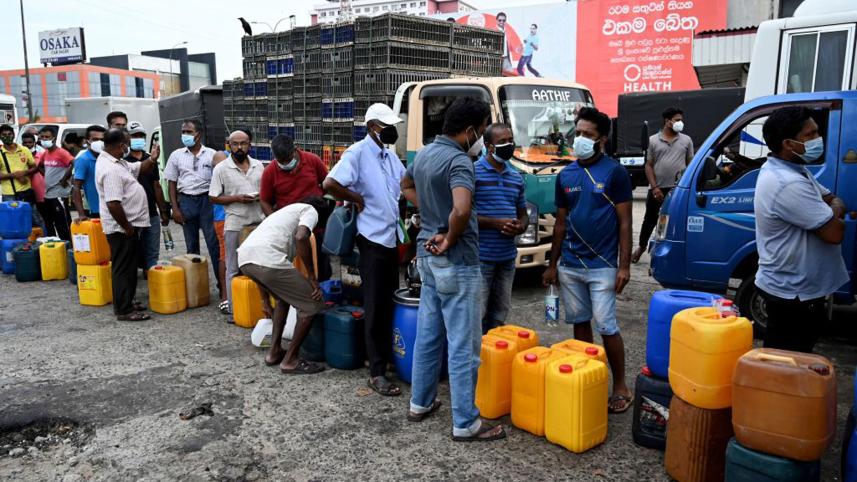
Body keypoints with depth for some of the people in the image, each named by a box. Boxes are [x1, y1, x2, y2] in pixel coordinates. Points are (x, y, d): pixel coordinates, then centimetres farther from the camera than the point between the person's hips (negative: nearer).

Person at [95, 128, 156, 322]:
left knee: (129, 267, 19)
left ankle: (126, 302, 30)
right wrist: (127, 227, -21)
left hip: (128, 225, 10)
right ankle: (124, 310, 5)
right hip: (122, 228, -10)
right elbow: (113, 204, -29)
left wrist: (152, 159, 3)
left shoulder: (116, 161, 9)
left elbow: (139, 168, 22)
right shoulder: (110, 170, -23)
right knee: (123, 268, -2)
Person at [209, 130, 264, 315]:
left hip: (259, 222, 3)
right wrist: (237, 198, -14)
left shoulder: (258, 165, 9)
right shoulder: (221, 168, -1)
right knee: (234, 268, 3)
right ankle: (233, 306, 11)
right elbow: (213, 197, -2)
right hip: (235, 225, -3)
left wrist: (262, 196, -7)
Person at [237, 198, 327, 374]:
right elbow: (301, 237, -10)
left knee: (284, 298, 31)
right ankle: (290, 360, 12)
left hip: (244, 258, 9)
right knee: (312, 304, 6)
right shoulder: (311, 210, 15)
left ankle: (274, 352, 32)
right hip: (267, 260, -9)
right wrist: (312, 277, -1)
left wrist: (266, 302, 44)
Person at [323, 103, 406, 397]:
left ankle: (387, 354, 29)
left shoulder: (390, 155, 11)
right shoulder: (358, 153, -12)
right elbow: (330, 184, -24)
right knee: (375, 306, -4)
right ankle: (377, 373, 2)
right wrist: (358, 199, -13)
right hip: (372, 238, -7)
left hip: (392, 237, 8)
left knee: (390, 301, 15)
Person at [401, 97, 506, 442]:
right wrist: (450, 239, -18)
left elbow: (406, 186, 28)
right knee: (464, 345, 0)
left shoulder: (423, 154, 9)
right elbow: (461, 210, -36)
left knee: (427, 333, 18)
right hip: (456, 261, -9)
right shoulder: (459, 161, -20)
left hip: (427, 255, 9)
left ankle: (420, 403, 31)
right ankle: (465, 423, 9)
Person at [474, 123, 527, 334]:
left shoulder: (517, 178, 14)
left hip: (507, 258, 7)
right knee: (477, 316, -4)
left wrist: (520, 227, -2)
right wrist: (496, 223, -17)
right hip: (480, 257, -6)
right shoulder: (473, 172, -7)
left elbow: (523, 214, 21)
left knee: (499, 316, 14)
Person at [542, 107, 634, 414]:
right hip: (569, 265, 5)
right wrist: (552, 264, 11)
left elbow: (624, 222, -6)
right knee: (580, 323, 12)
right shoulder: (565, 176, 8)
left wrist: (624, 265, -11)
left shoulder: (615, 173, -6)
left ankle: (620, 387, 13)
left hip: (602, 265, -5)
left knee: (606, 327, -2)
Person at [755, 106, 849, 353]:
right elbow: (835, 232, -25)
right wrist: (833, 215, -3)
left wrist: (833, 209, -8)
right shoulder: (788, 184, -27)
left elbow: (833, 199, 16)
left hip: (793, 287, 10)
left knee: (787, 359, 22)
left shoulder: (792, 169, 7)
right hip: (793, 293, -10)